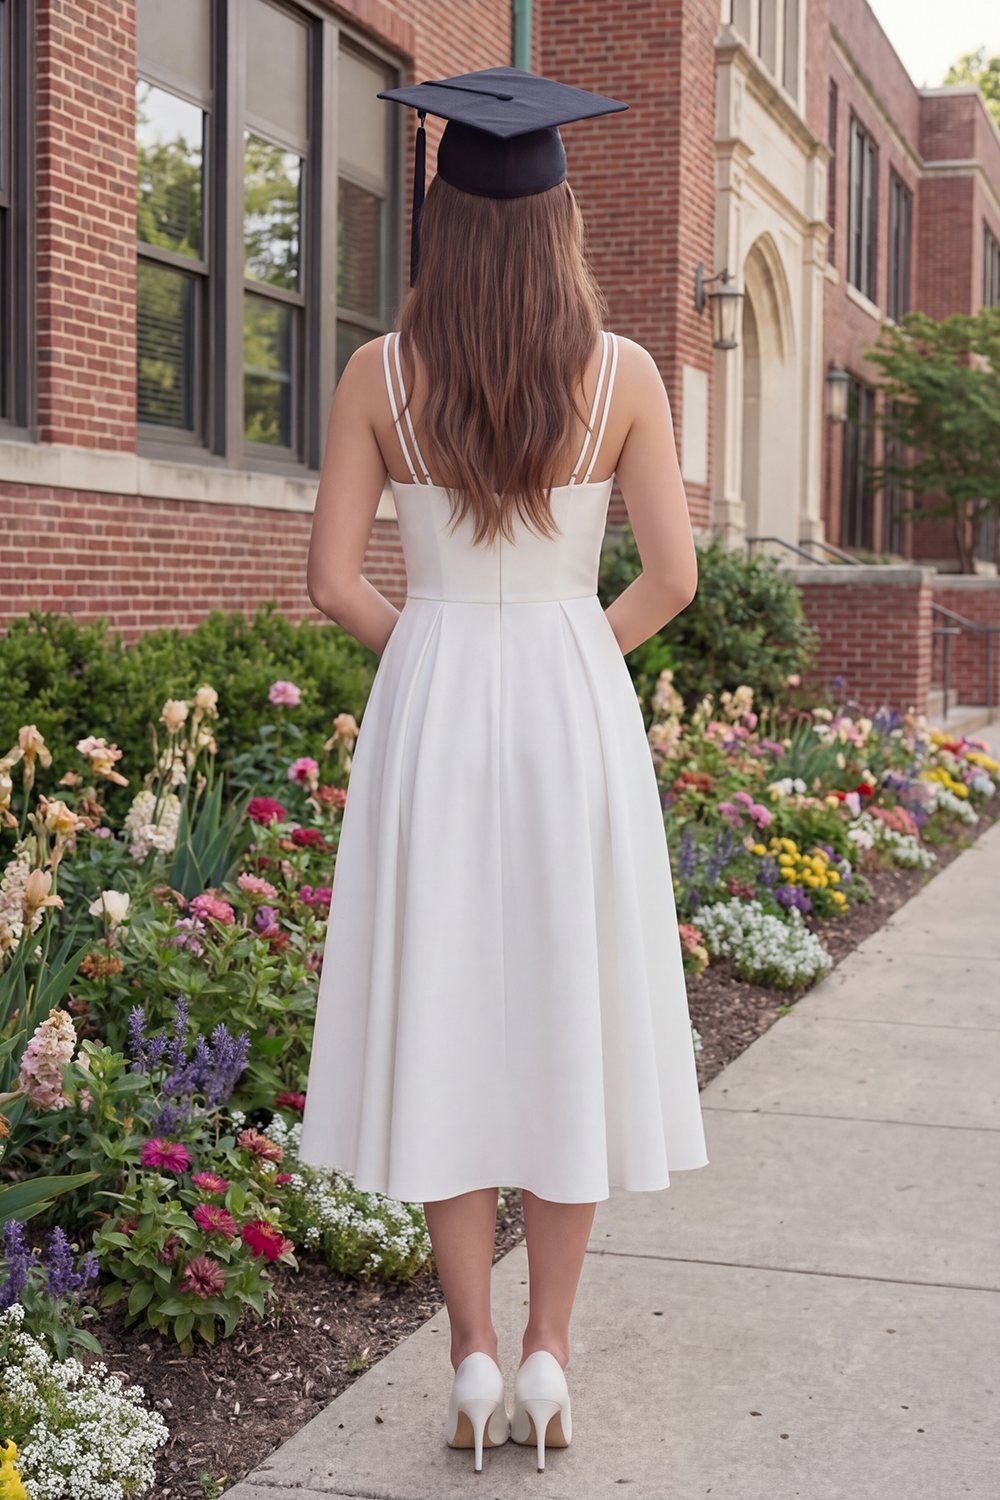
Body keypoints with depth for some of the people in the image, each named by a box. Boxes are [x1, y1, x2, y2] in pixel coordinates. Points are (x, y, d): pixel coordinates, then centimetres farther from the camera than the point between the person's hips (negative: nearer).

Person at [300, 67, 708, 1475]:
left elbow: (334, 580, -4)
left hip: (427, 713, 0)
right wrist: (572, 656, 11)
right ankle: (548, 1352, 15)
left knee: (446, 1025, 8)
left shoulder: (379, 373, -3)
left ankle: (474, 1356, 11)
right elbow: (672, 577, -5)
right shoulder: (623, 374, -4)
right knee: (567, 1021, 9)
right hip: (576, 707, 0)